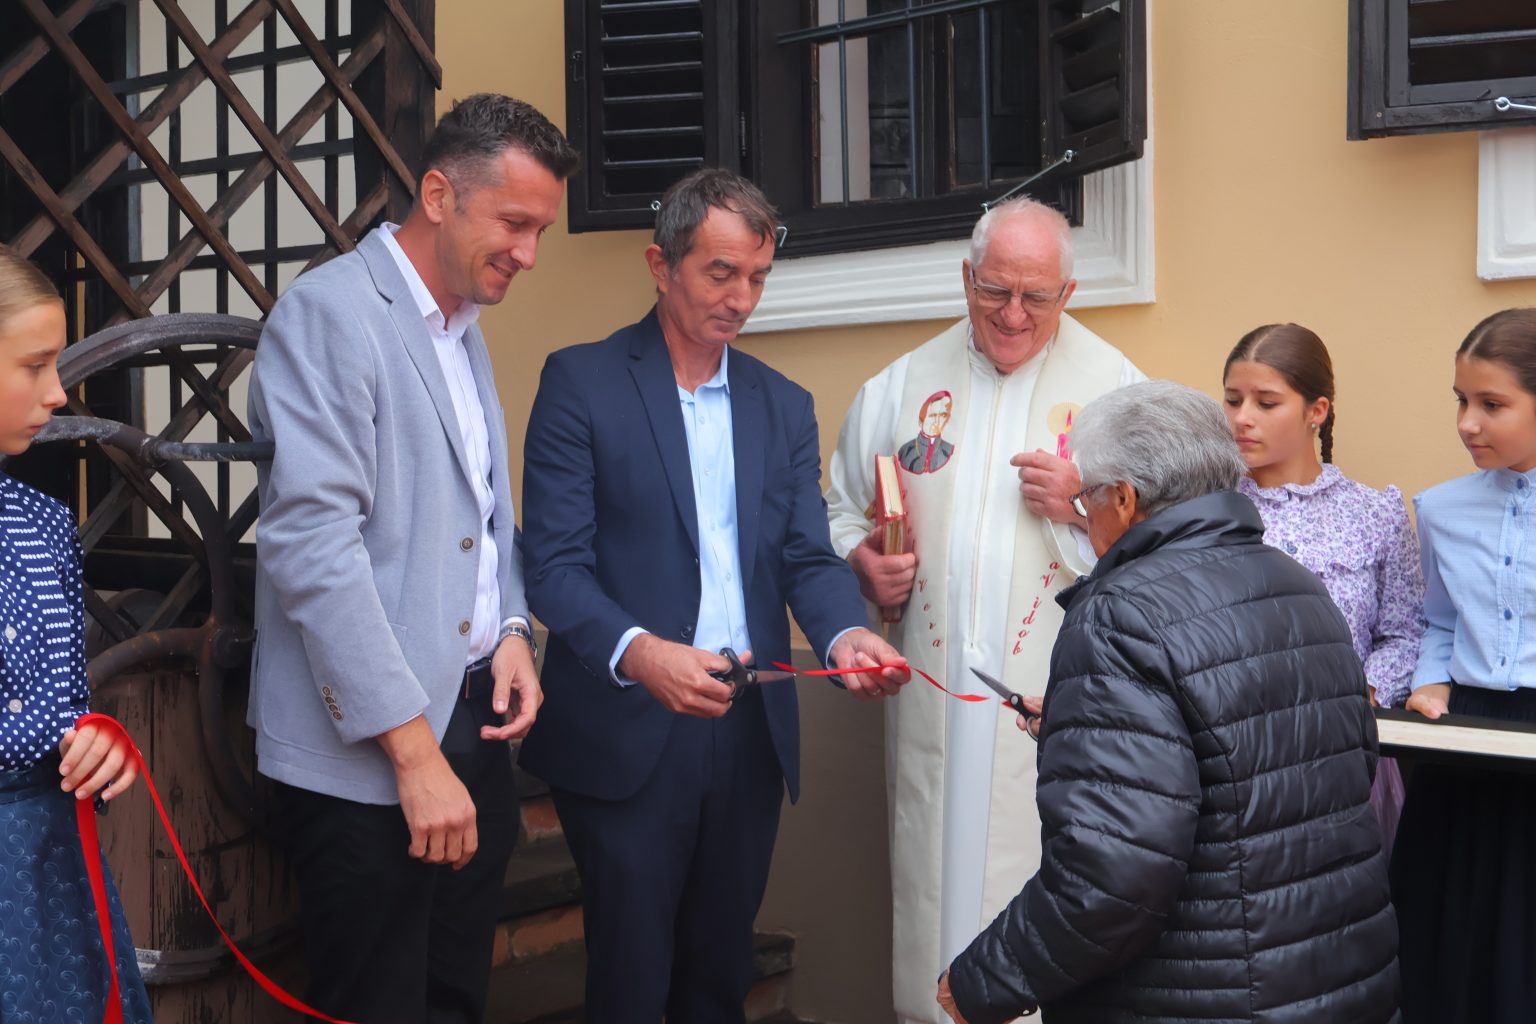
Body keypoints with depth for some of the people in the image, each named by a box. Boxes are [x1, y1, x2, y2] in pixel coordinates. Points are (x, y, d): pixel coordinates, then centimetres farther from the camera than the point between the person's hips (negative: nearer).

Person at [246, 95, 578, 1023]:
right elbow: (311, 538, -19)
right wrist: (413, 748, -20)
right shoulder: (330, 310, -11)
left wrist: (513, 629, 2)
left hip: (475, 722, 8)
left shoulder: (466, 332, 16)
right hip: (368, 754, -8)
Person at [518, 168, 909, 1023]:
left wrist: (845, 633, -15)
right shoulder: (582, 382, -3)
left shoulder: (784, 406, 13)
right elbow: (556, 562, -10)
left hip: (749, 729, 5)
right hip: (626, 731, -4)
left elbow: (809, 557, 7)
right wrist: (638, 652, -28)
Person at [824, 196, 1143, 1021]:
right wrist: (860, 563, -3)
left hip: (1055, 694, -2)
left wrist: (1084, 507, -17)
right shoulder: (903, 384, 11)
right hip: (933, 692, 3)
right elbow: (841, 509, 17)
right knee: (933, 876, 8)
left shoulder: (1113, 385, 2)